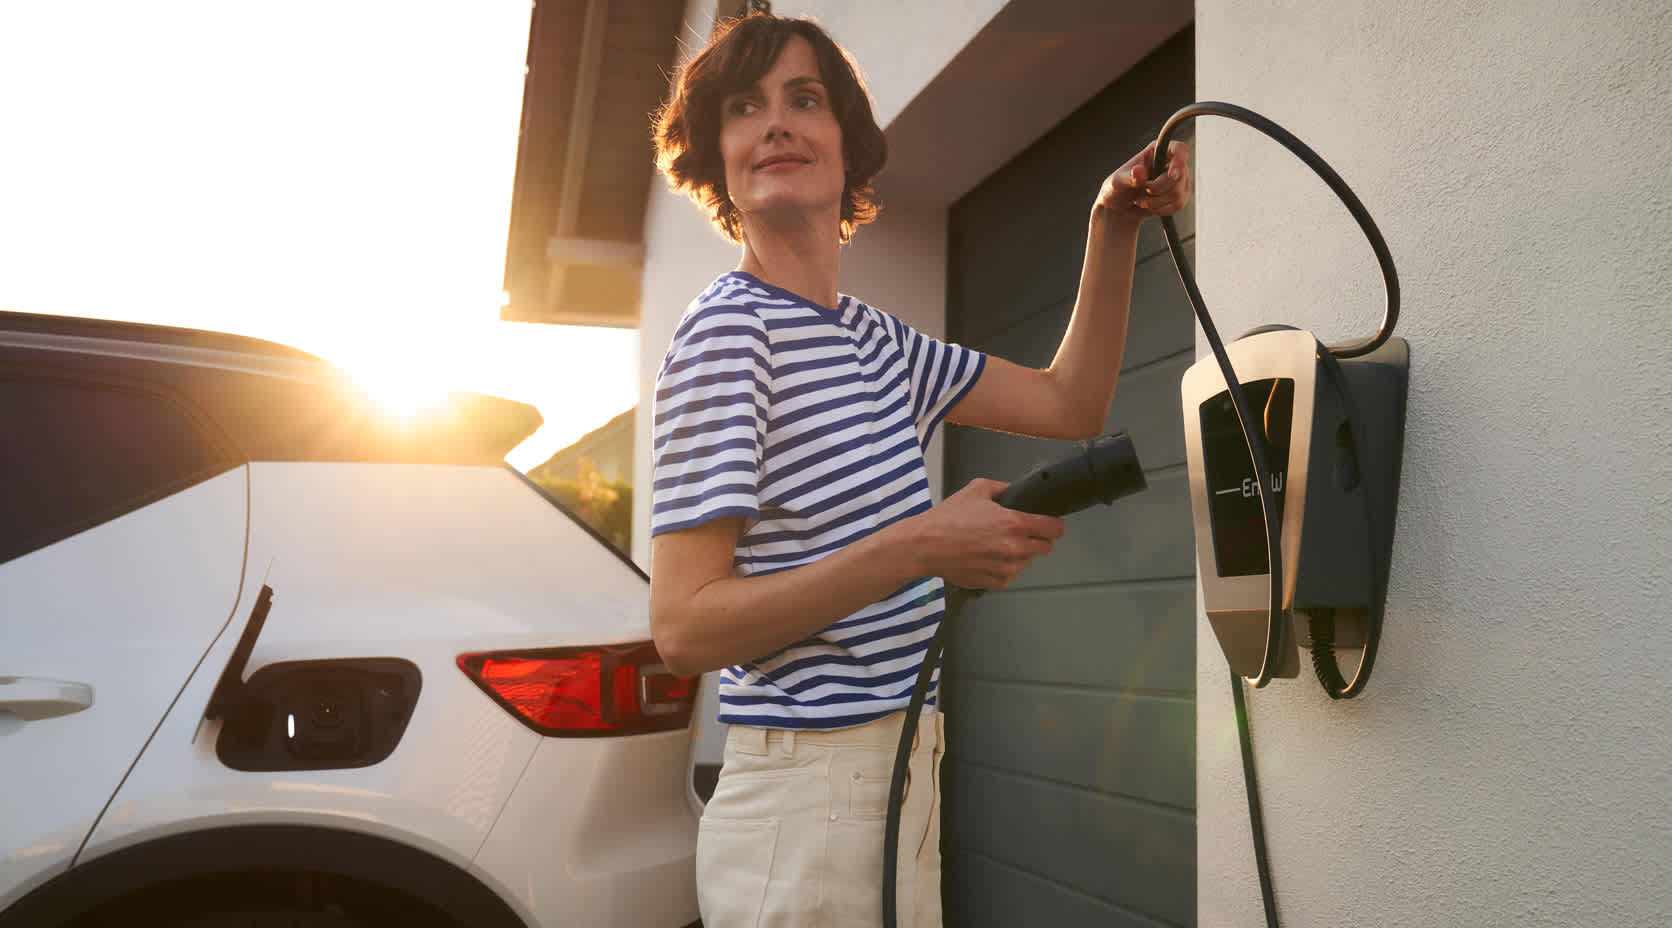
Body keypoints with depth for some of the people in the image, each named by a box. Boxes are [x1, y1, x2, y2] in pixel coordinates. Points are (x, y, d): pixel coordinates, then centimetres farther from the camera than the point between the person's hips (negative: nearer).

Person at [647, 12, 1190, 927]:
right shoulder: (725, 329, -15)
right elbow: (682, 628, -21)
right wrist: (919, 547, -25)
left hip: (902, 778, 8)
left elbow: (1068, 404, 18)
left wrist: (1114, 227, 8)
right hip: (808, 804, -8)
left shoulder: (872, 336, 13)